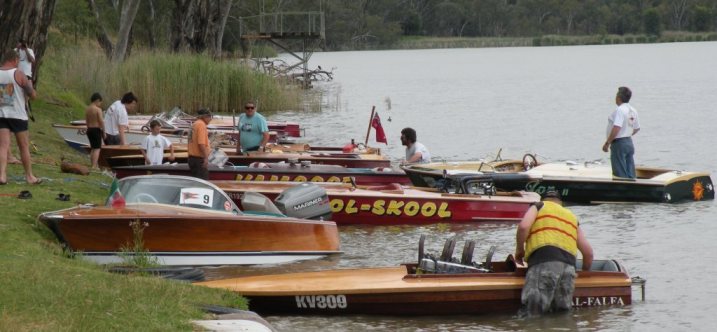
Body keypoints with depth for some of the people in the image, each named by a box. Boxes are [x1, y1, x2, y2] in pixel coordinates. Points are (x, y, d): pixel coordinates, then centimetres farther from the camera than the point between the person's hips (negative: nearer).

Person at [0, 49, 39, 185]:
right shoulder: (19, 74, -8)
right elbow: (33, 95, -5)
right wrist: (30, 85, 14)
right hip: (17, 115, -3)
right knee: (24, 146, 9)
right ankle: (29, 176, 16)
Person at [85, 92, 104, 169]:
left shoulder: (87, 109, 7)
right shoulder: (98, 109, -14)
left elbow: (86, 122, 12)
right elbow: (101, 122, -15)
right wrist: (104, 132, -7)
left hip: (89, 129, 7)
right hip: (96, 130, -7)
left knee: (93, 148, 17)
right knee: (97, 148, -4)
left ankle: (95, 165, 23)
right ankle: (94, 166, -11)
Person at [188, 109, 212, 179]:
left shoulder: (194, 124, 16)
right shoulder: (201, 125, -14)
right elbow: (201, 144, -22)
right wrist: (206, 158, -23)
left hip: (192, 157, 10)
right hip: (199, 158, -10)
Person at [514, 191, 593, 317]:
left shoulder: (539, 206, 20)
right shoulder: (572, 217, 32)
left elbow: (523, 226, 0)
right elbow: (588, 252, 26)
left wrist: (519, 249, 15)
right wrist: (585, 272, 42)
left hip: (543, 261, -5)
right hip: (569, 265, 5)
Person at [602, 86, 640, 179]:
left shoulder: (620, 110, -18)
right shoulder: (633, 111, 9)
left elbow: (616, 128, -27)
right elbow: (637, 128, 18)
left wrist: (607, 143, -21)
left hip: (619, 144, -9)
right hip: (629, 143, 9)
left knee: (620, 175, -5)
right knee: (630, 174, 11)